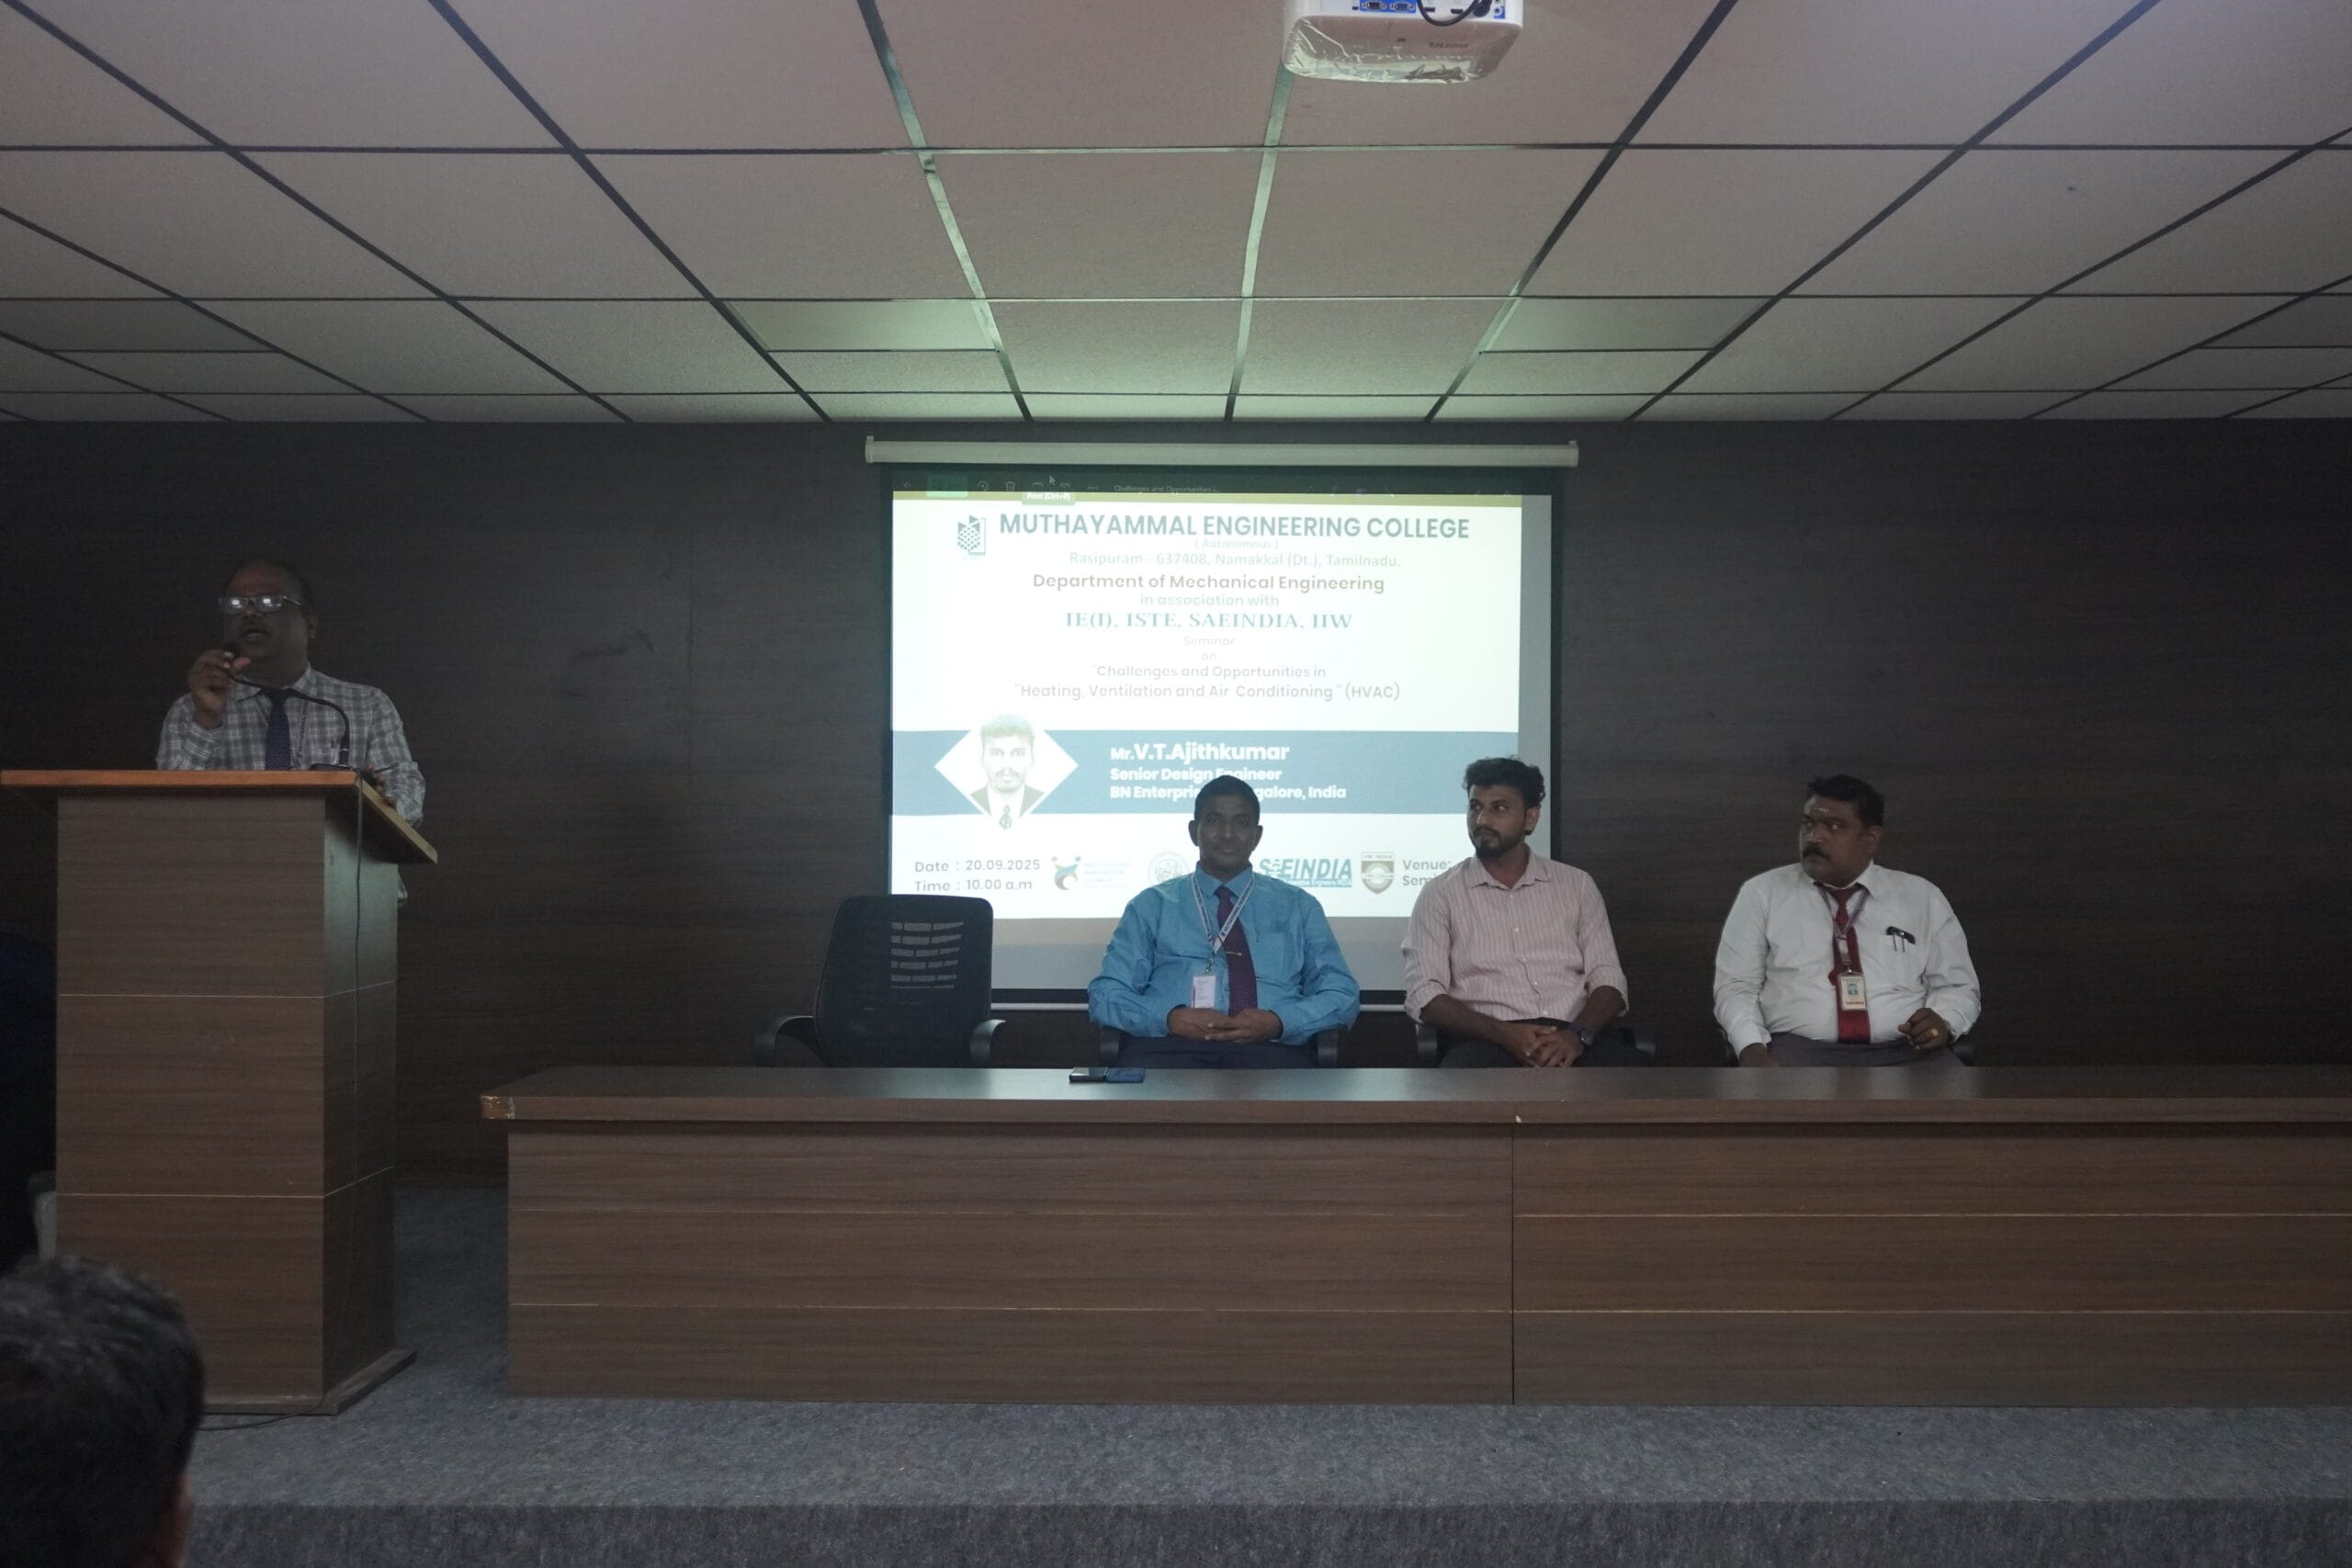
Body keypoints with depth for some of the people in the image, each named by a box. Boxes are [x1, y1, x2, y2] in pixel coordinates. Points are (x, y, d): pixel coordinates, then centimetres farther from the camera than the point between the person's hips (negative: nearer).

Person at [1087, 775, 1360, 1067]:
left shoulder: (1299, 907, 20)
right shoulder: (1151, 906, 17)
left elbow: (1342, 995, 12)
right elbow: (1105, 995, 9)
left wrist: (1278, 1022, -10)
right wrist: (1170, 1018, -12)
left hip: (1269, 1051, 1)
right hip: (1171, 1049, -1)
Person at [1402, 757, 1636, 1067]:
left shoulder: (1576, 885, 17)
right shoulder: (1440, 893, 11)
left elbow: (1608, 980, 11)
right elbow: (1423, 994, 0)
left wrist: (1578, 1034, -12)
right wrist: (1503, 1033, -16)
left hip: (1570, 1039, 2)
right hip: (1487, 1042, -2)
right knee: (1465, 1065, -39)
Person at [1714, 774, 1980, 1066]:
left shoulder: (1922, 897, 15)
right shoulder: (1762, 893, 11)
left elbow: (1958, 986, 16)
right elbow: (1735, 986, 7)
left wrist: (1943, 1022, -7)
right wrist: (1752, 1047, -12)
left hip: (1904, 1054, 2)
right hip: (1801, 1051, -2)